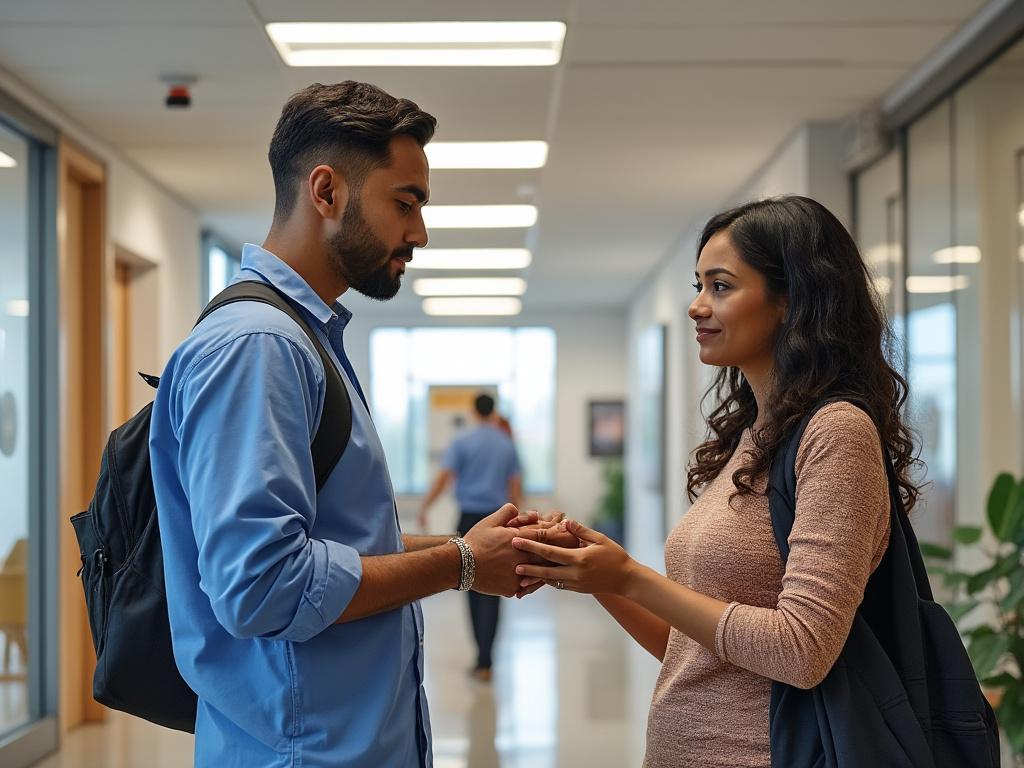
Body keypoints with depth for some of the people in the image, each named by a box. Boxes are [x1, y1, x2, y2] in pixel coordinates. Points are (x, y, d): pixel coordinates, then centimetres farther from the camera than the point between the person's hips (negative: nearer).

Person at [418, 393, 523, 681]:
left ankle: (483, 655, 12)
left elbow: (443, 477, -9)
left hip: (470, 518, -2)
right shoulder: (507, 445, 7)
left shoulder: (463, 442, -2)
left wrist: (424, 507, 1)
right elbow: (516, 487, 9)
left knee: (474, 587, 9)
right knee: (491, 591, 0)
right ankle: (484, 660, -7)